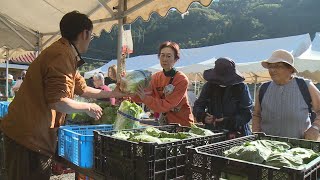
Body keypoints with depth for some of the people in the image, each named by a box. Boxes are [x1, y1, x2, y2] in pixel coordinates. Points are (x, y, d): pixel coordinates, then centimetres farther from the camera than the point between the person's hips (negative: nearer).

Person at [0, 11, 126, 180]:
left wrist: (112, 93, 27)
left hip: (35, 133, 10)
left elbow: (82, 89, 22)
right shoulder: (62, 55, -20)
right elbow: (58, 101, -26)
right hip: (29, 136, -10)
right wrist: (88, 107, -10)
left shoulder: (64, 53, 14)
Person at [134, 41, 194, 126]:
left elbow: (168, 105, -24)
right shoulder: (155, 77, 0)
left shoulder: (182, 80, -18)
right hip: (164, 122, 4)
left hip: (182, 123, -4)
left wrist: (145, 98, -32)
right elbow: (147, 93, -11)